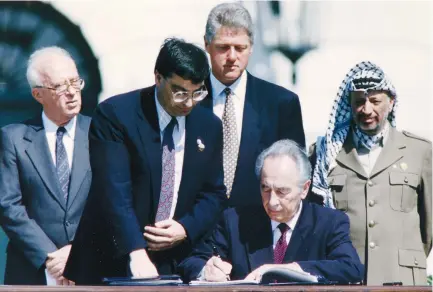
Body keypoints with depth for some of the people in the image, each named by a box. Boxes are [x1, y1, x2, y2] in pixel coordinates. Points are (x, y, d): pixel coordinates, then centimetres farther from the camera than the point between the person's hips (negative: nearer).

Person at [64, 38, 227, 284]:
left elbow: (214, 195, 12)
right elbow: (115, 191, -20)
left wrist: (186, 229, -8)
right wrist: (136, 253, -31)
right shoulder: (114, 115, -10)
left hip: (173, 266, 4)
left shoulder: (209, 126, 6)